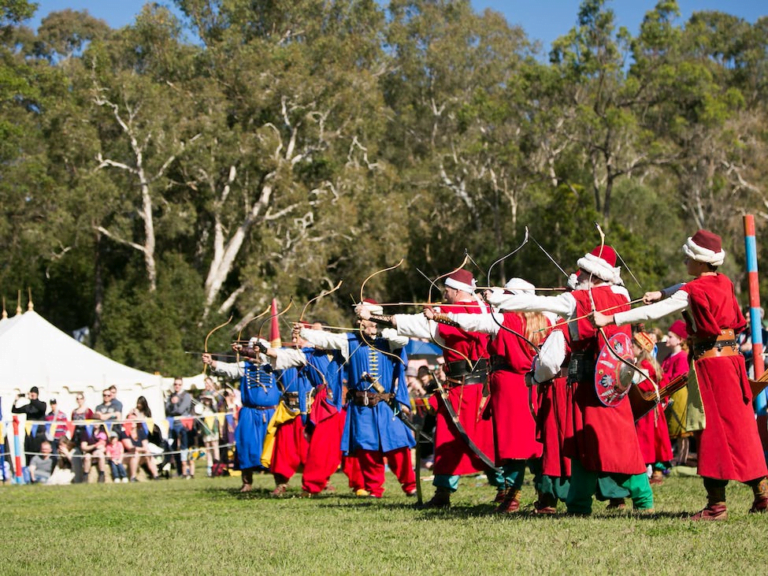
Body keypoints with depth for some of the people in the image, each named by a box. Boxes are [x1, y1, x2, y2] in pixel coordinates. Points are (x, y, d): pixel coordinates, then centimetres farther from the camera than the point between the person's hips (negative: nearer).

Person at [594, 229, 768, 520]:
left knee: (713, 429, -5)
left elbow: (652, 312, -18)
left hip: (710, 360, -8)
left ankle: (716, 503, -4)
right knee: (739, 426, 13)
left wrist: (609, 319, -16)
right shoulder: (724, 283, 9)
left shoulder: (693, 293, -14)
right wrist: (663, 293, 17)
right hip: (732, 357, 8)